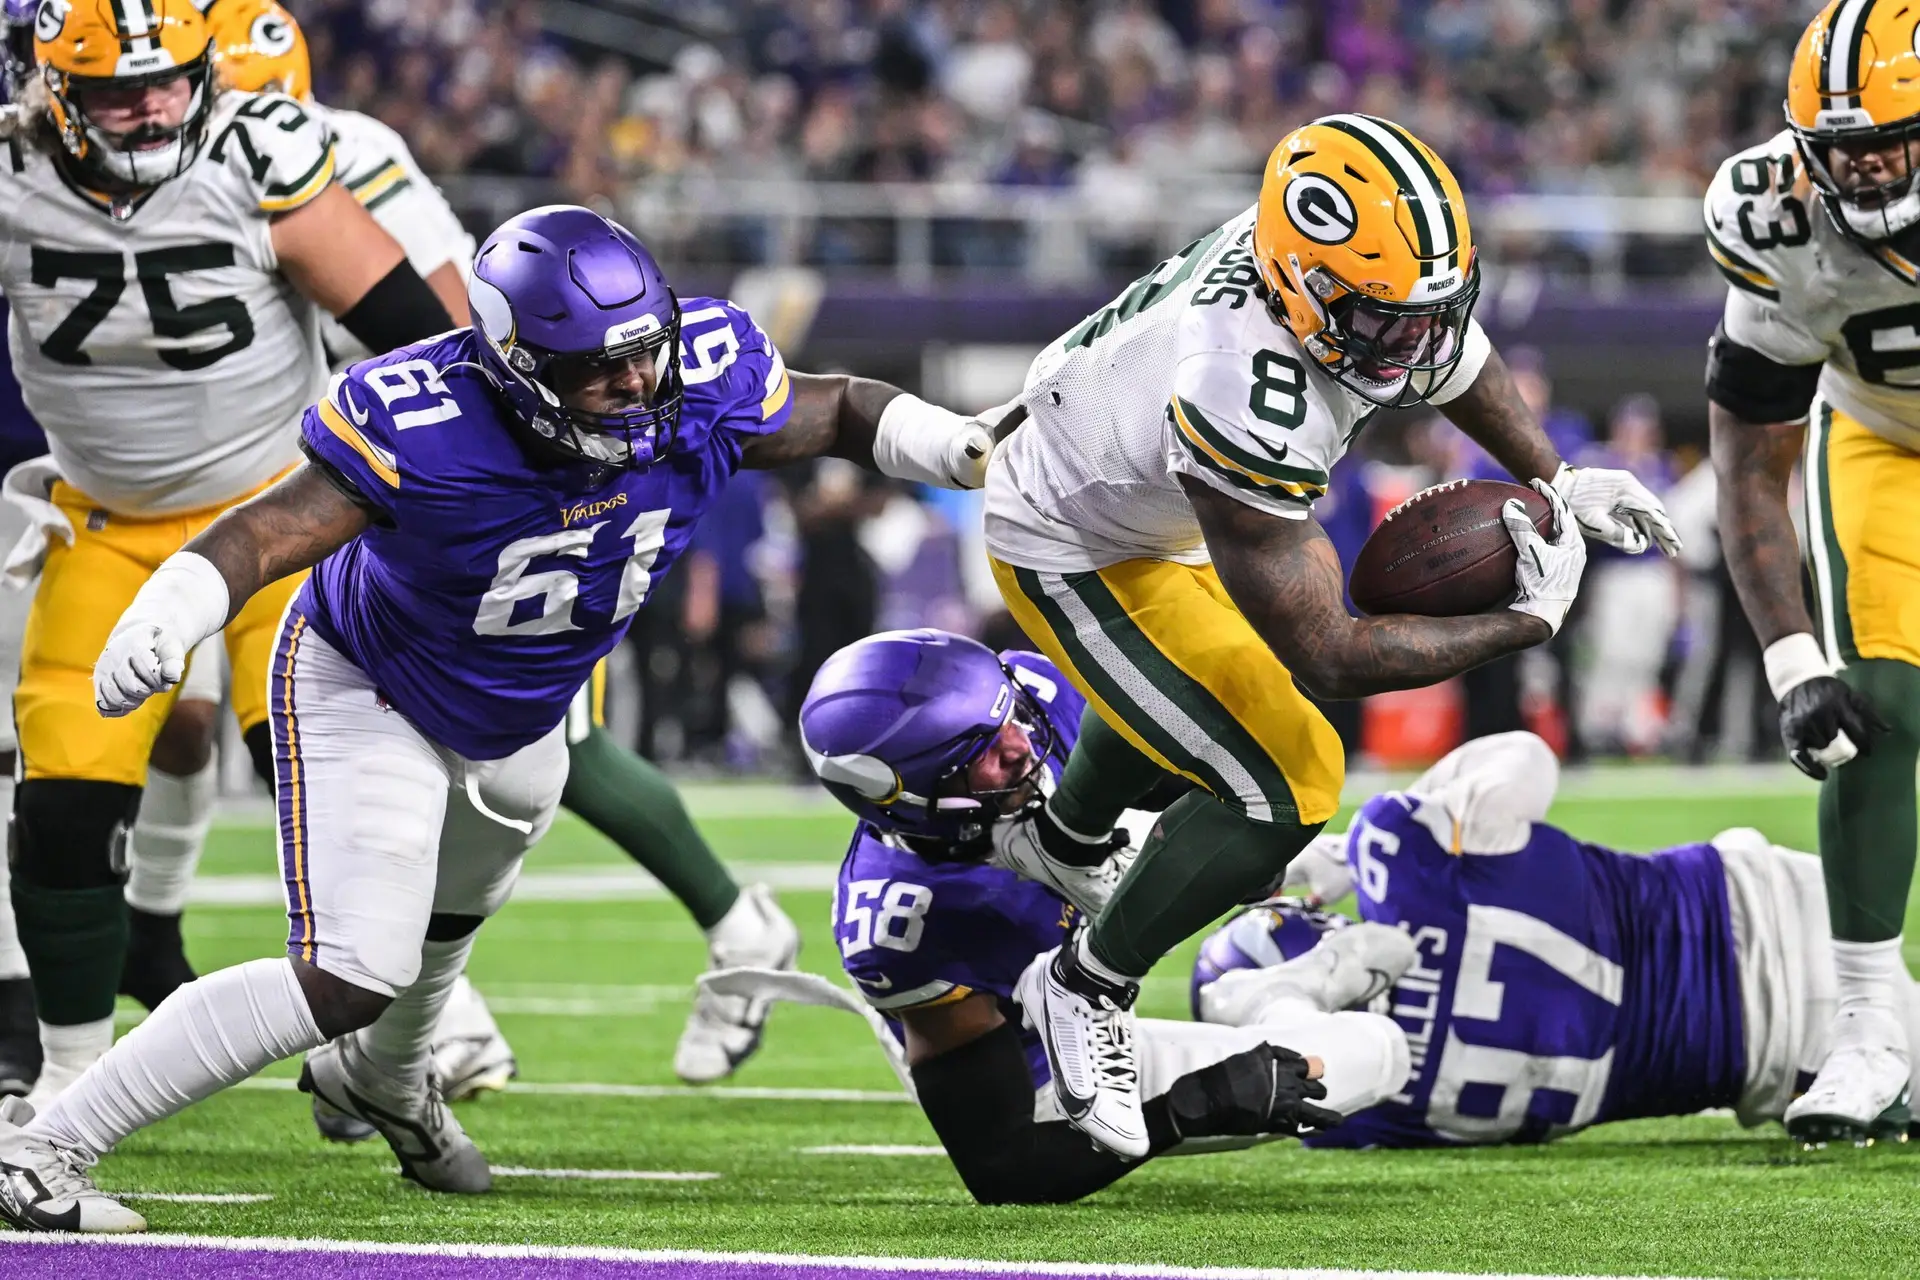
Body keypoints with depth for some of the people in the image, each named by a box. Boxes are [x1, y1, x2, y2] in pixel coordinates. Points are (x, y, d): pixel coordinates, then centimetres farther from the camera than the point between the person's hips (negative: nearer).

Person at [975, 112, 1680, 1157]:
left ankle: (1061, 837, 67)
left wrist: (1557, 482, -1)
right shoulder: (1247, 406, -47)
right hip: (1070, 551, -9)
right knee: (1281, 792, -14)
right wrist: (1526, 622, -34)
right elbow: (1326, 656, -37)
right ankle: (1086, 993, 7)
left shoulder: (1373, 269, -25)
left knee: (1202, 683, 36)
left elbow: (1453, 360, 4)